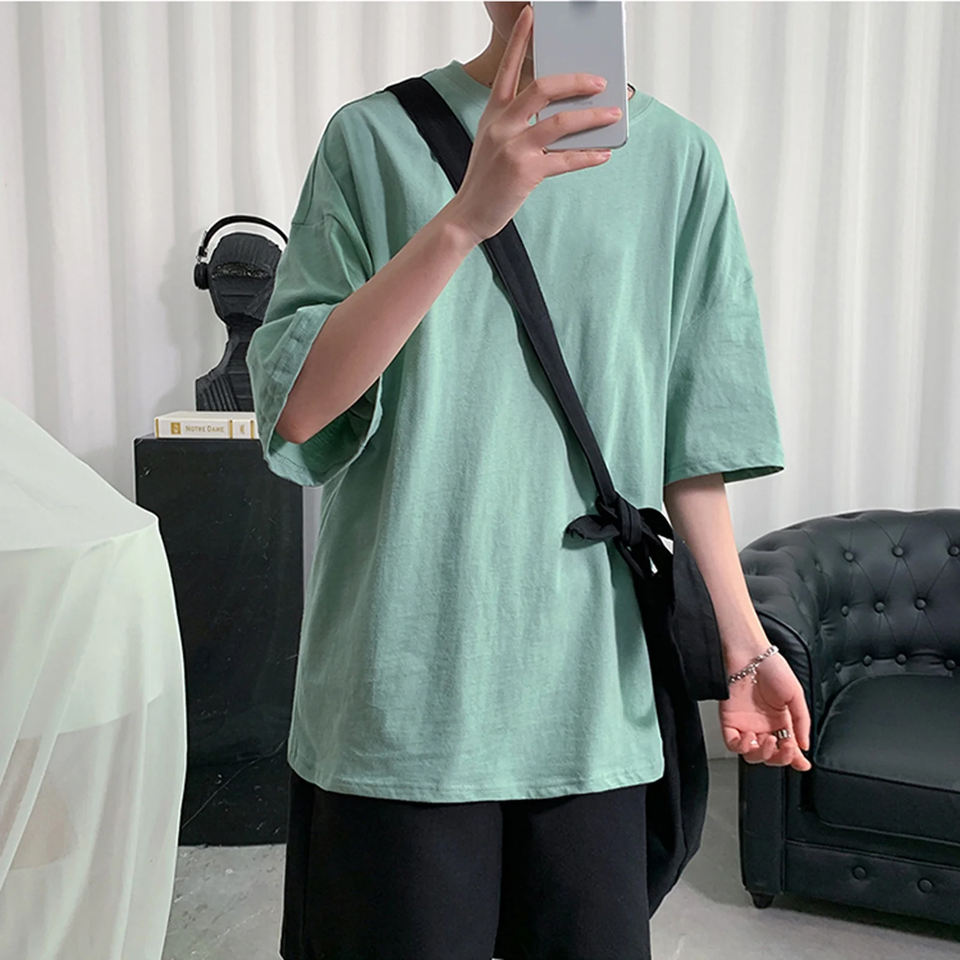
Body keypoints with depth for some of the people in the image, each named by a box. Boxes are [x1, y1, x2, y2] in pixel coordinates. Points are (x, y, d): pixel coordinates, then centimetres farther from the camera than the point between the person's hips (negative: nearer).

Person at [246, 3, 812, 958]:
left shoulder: (676, 158, 6)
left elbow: (691, 434, 8)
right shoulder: (375, 136, 1)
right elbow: (294, 407, -10)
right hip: (404, 690, -1)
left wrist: (745, 643, 5)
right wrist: (466, 216, -22)